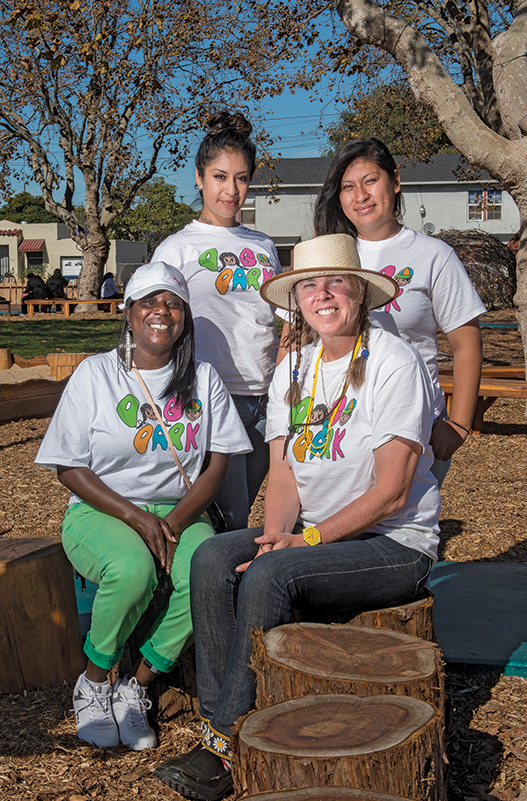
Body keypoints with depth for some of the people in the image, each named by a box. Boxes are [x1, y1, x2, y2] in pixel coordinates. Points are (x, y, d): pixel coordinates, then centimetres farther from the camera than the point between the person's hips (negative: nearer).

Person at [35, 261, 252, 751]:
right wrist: (135, 517, -16)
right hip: (99, 511, -2)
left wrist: (175, 519, -15)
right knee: (132, 568, -35)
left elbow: (217, 465, 3)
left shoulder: (203, 380, 9)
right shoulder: (95, 373, 1)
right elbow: (69, 468, -3)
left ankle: (136, 688, -10)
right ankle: (93, 684, -8)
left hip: (179, 512, 3)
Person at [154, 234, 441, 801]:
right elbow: (283, 474, 6)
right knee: (213, 558, -18)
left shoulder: (393, 362, -12)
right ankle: (219, 722, -15)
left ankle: (227, 744, -16)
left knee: (269, 575, -29)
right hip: (311, 533, 6)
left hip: (396, 544, -6)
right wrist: (275, 534, -14)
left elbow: (391, 492, -16)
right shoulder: (293, 369, 9)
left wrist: (308, 538, -19)